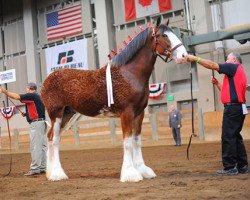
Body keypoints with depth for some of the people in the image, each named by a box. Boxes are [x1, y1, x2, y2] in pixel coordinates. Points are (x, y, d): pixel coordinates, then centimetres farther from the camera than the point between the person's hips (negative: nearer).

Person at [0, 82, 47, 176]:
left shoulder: (31, 96, -9)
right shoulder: (37, 96, 20)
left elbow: (17, 96, -14)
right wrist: (26, 114, 13)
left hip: (36, 123, -10)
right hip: (41, 122, 10)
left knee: (35, 146, -9)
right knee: (42, 146, 9)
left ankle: (35, 168, -9)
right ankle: (43, 167, 12)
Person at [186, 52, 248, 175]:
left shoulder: (234, 67, -4)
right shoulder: (237, 72, 24)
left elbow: (212, 65, -10)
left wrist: (195, 59, -5)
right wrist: (217, 84, 21)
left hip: (232, 107, -10)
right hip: (237, 108, 10)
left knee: (228, 137, -9)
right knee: (235, 137, 12)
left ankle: (230, 168, -9)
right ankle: (242, 166, 13)